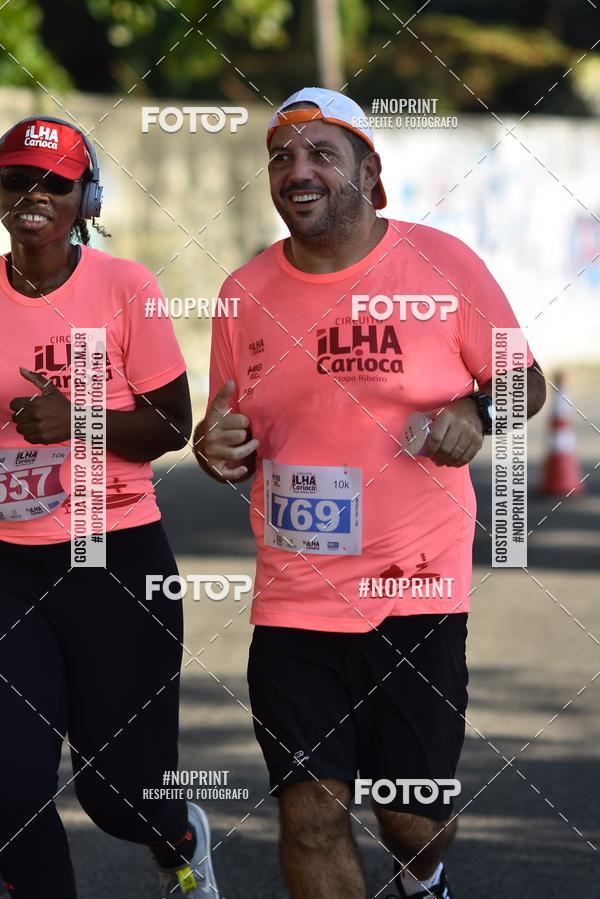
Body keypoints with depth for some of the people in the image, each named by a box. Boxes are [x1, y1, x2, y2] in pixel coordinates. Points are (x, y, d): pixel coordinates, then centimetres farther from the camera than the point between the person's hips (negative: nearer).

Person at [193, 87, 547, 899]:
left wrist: (476, 412, -17)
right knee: (311, 815, -8)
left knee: (413, 818, 7)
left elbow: (525, 382, 5)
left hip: (419, 594, -2)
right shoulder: (246, 293, 4)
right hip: (293, 608, 2)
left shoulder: (443, 263, -4)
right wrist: (217, 448, -8)